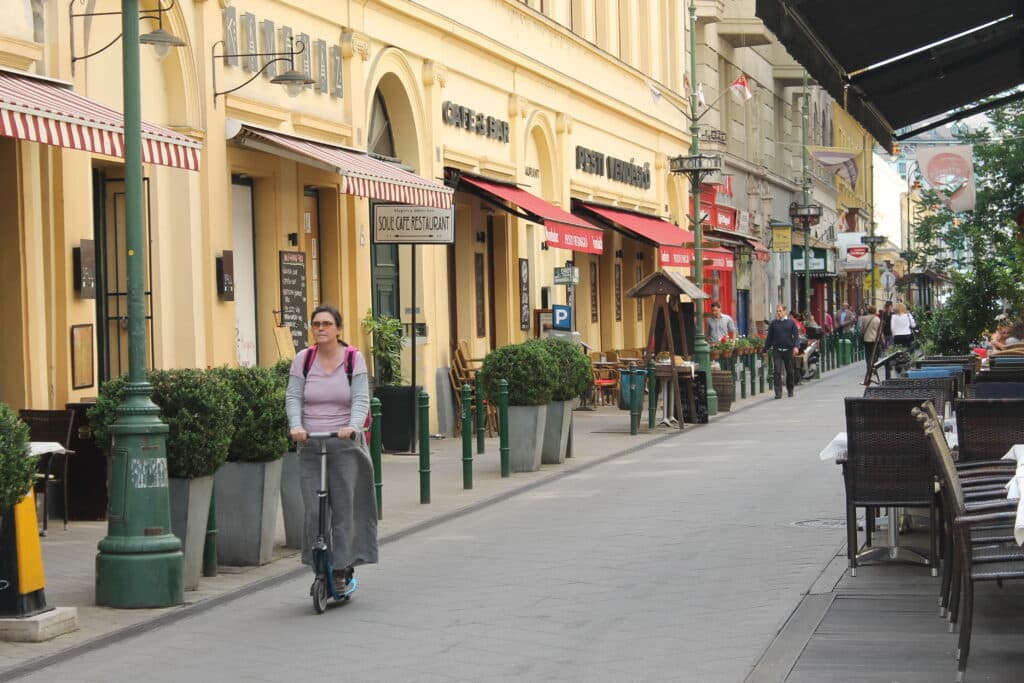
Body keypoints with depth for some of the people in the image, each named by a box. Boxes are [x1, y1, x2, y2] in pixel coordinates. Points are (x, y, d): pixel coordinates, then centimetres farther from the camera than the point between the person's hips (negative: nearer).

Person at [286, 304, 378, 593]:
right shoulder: (303, 359, 5)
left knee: (344, 509, -2)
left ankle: (341, 570, 5)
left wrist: (353, 426, -26)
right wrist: (296, 426, -19)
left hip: (345, 444, -1)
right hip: (310, 445, 1)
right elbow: (293, 397, 1)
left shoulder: (354, 359, 0)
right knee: (314, 511, -4)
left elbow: (361, 399, -6)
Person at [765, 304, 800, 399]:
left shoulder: (791, 322, 4)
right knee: (777, 371, -10)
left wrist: (796, 346, -13)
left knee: (790, 372, 11)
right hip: (777, 351, 0)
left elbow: (796, 335, 2)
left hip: (788, 350, 0)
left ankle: (790, 390, 28)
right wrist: (766, 349, 7)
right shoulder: (773, 323, 6)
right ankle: (778, 392, -11)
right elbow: (769, 337, 10)